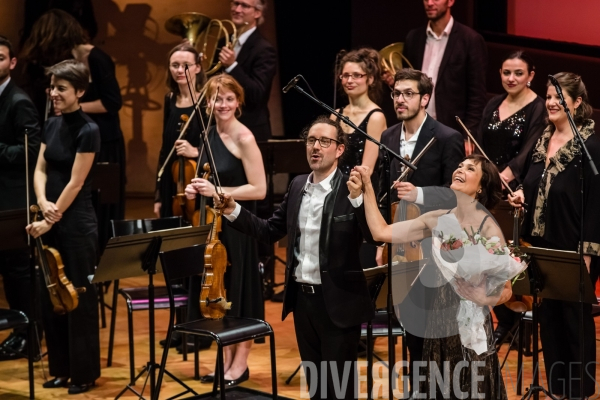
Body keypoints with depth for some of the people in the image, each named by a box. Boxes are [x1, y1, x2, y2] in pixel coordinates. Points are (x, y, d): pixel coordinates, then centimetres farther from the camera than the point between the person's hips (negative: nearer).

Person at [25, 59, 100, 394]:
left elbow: (76, 183, -16)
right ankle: (62, 368, 22)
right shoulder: (52, 125, 9)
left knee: (79, 296, 1)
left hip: (77, 223, -7)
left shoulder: (88, 130, -14)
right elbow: (40, 170, 7)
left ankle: (85, 372, 11)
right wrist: (43, 203, -11)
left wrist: (50, 220, -16)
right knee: (51, 296, 11)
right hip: (51, 223, 8)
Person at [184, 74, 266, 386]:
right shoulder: (209, 135, 8)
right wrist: (198, 188, 1)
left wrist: (217, 191, -22)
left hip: (237, 226, -8)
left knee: (239, 293, 2)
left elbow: (259, 189, -18)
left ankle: (240, 364, 13)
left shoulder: (244, 138, -14)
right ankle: (226, 359, 25)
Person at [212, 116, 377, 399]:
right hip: (302, 297, 6)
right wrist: (233, 211, 1)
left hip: (338, 302, -6)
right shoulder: (298, 185, 8)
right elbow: (270, 231, 11)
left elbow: (375, 235, -26)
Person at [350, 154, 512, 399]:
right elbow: (381, 232, 1)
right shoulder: (438, 219, 3)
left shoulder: (488, 228, -11)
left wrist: (480, 299, -27)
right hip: (438, 326, 5)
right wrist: (365, 190, -3)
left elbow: (506, 290, -8)